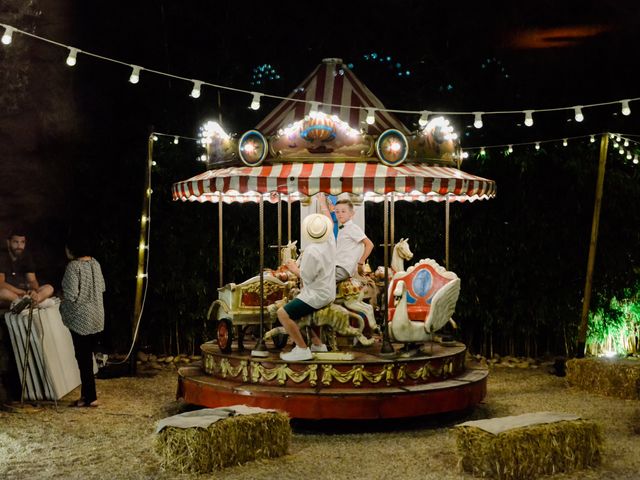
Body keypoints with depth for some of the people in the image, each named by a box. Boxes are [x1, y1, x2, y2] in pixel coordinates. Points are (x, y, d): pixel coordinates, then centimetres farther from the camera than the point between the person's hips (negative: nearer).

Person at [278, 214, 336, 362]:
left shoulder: (311, 251, -27)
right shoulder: (330, 240, -5)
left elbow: (306, 277, -17)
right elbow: (330, 223, 16)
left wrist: (294, 269, -1)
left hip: (316, 296, -9)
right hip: (328, 292, 9)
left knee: (283, 313, -10)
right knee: (298, 309, 29)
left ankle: (302, 349, -6)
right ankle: (317, 343, 28)